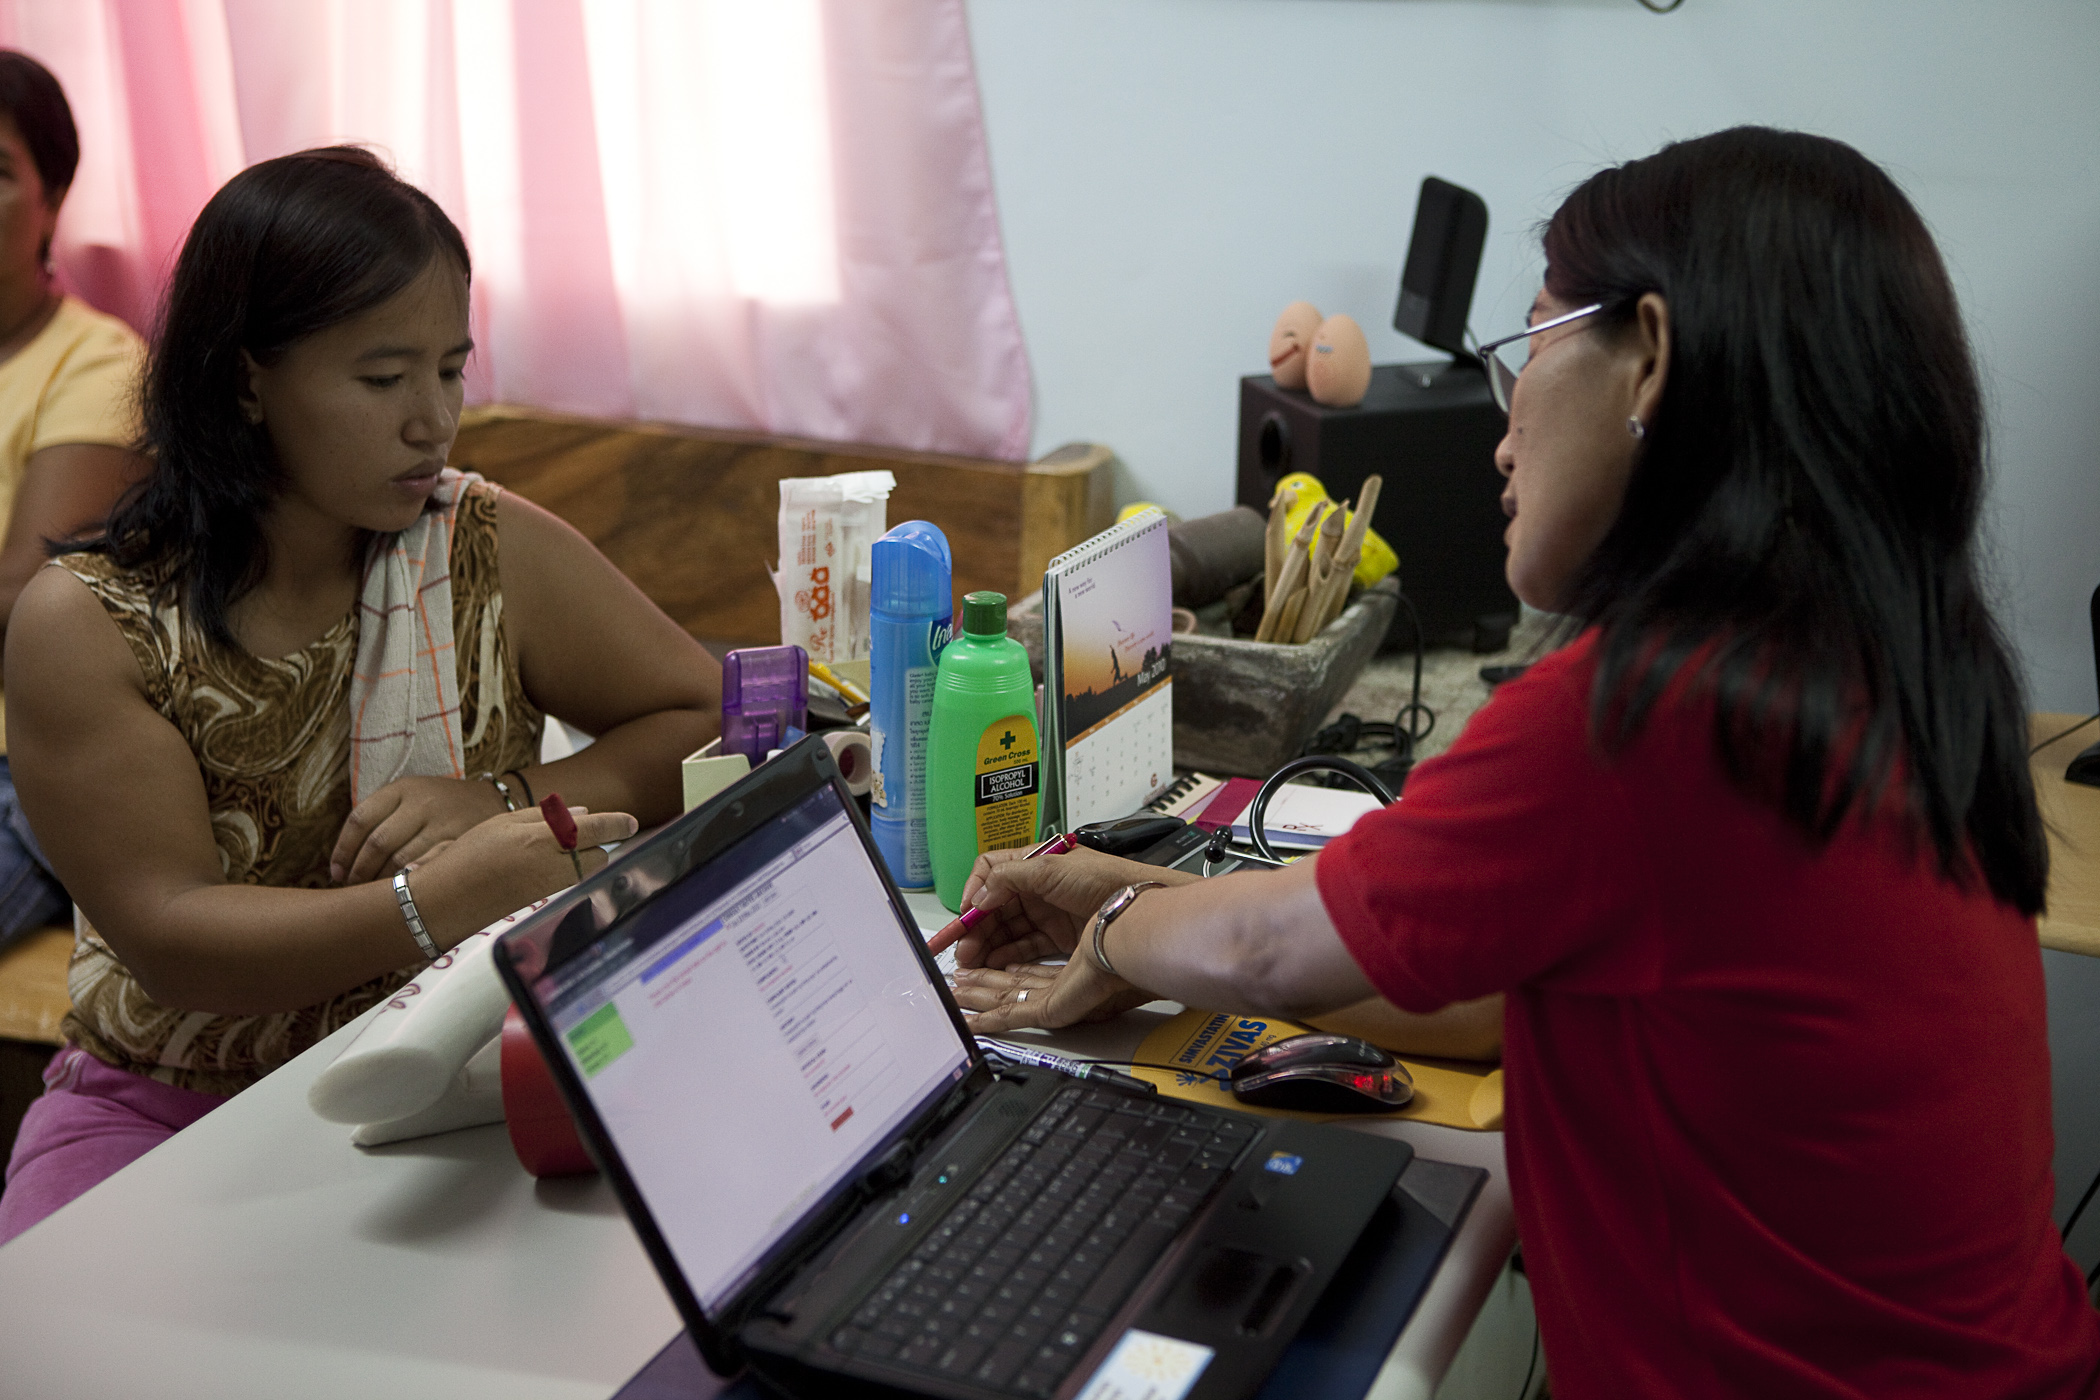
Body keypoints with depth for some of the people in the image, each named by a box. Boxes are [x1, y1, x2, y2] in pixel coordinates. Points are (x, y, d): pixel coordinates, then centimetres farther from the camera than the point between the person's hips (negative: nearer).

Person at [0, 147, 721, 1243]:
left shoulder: (493, 553, -1)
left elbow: (723, 731, 1)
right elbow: (165, 939, -15)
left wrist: (511, 803, -18)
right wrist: (440, 901, -33)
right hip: (163, 1108, 0)